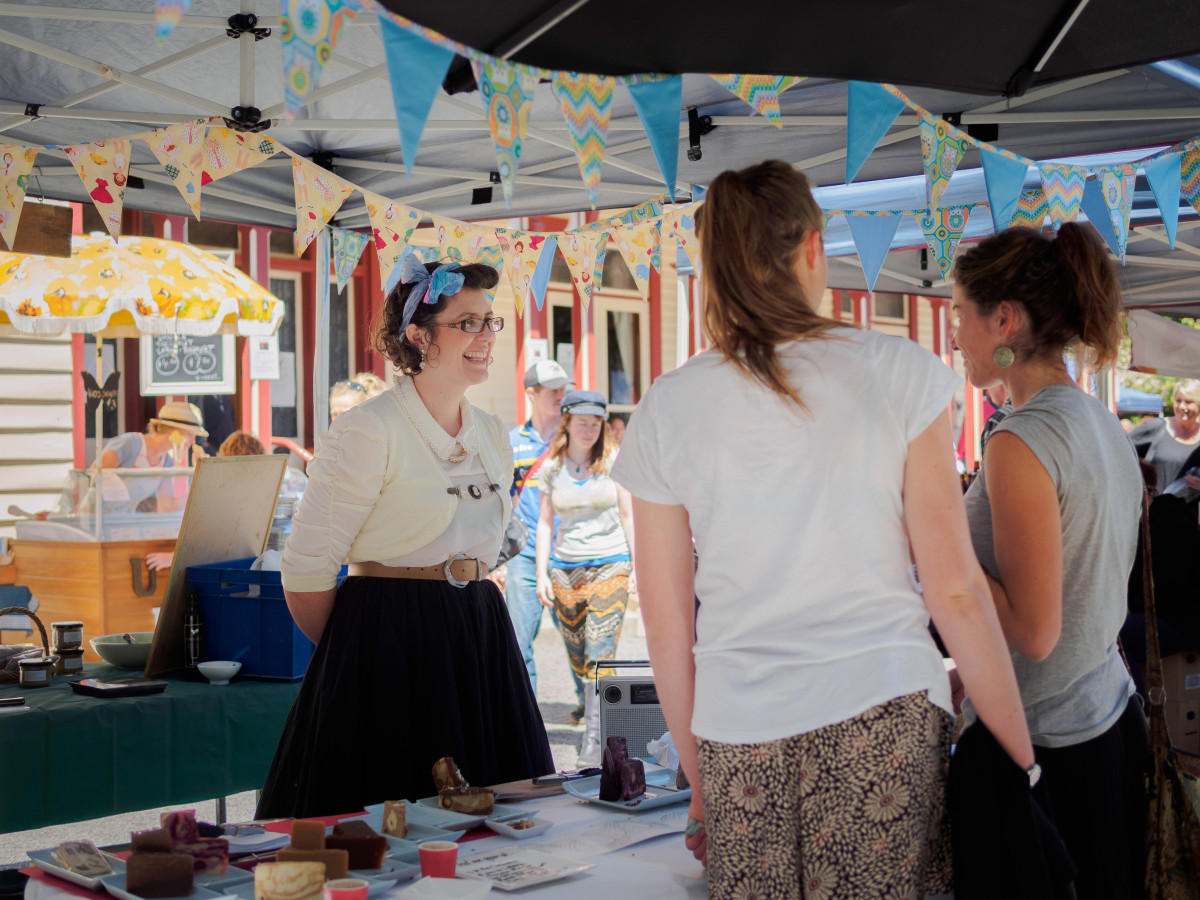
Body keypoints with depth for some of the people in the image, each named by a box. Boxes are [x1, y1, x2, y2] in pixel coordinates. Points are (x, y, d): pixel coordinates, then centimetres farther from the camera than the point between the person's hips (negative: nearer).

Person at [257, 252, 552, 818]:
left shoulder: (491, 435, 12)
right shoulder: (368, 431, -12)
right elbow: (305, 571, -10)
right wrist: (354, 658, 1)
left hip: (481, 647, 7)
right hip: (388, 645, -7)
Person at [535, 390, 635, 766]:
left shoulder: (613, 462, 0)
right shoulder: (552, 468, 6)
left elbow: (628, 515, 4)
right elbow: (545, 522, 9)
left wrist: (640, 565, 2)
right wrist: (542, 573, 2)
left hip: (609, 566, -3)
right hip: (565, 569, 3)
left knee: (601, 655, -11)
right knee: (577, 658, 8)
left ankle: (594, 741, -9)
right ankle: (598, 718, 25)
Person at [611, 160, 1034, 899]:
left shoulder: (667, 409, 2)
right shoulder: (899, 373, -2)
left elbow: (667, 625, 6)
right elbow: (955, 588, -5)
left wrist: (700, 779, 17)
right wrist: (1023, 755, 4)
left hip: (740, 734, 2)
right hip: (885, 714, -1)